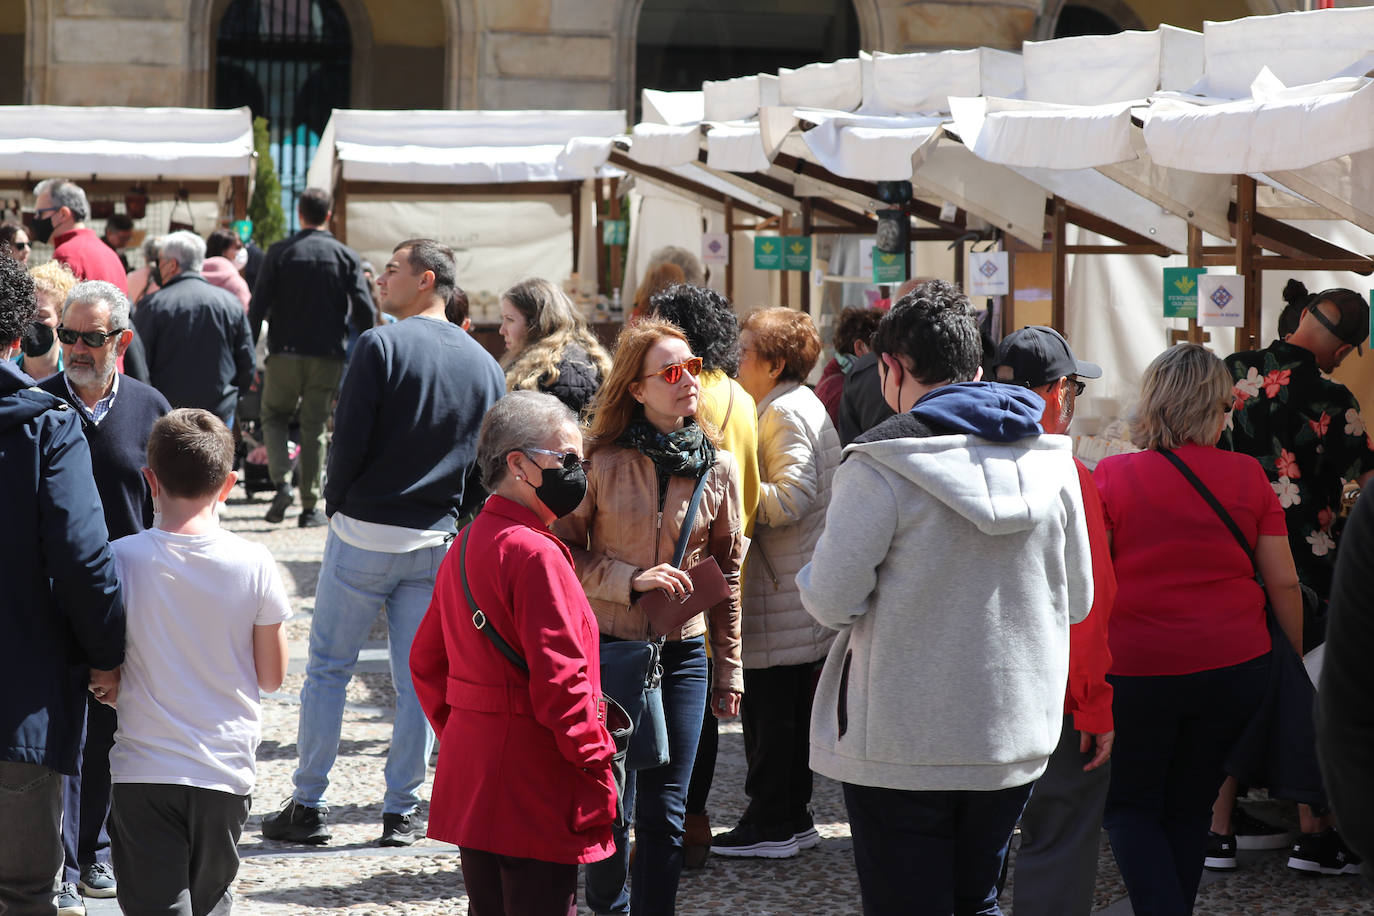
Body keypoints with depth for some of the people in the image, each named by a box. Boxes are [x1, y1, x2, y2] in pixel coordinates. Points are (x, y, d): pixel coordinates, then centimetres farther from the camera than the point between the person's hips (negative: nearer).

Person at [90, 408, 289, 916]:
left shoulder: (121, 560, -11)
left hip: (143, 771, -1)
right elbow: (272, 676, 1)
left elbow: (101, 677, -5)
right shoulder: (254, 564, -9)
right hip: (226, 770, 1)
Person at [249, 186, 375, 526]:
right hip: (328, 357, 1)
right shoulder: (346, 256, 1)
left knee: (274, 417, 15)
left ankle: (282, 482, -7)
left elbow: (258, 305, -4)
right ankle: (309, 507, 7)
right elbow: (364, 311, -3)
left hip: (285, 353, -1)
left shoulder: (280, 253, -2)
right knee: (314, 427, 8)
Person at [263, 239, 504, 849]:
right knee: (419, 679, 9)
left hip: (365, 531, -4)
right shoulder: (485, 365, 6)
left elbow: (349, 439, -13)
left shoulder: (382, 345, -11)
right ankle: (400, 813, 11)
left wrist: (337, 504, 2)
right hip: (439, 543, 4)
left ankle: (308, 806, 8)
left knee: (328, 668, 6)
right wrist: (452, 519, 15)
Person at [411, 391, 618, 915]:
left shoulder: (465, 547, 12)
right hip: (535, 790, -9)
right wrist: (599, 774, -15)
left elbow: (426, 661, 19)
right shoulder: (535, 555, -17)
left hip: (469, 781, 9)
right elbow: (560, 681, -21)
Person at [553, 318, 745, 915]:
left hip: (681, 654, 2)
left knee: (664, 815, 2)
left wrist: (728, 669, 10)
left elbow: (726, 570, 9)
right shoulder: (603, 461, -7)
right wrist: (630, 580, -18)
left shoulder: (717, 468, 2)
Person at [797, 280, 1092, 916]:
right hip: (1016, 738, 5)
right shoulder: (1051, 460, 3)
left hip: (905, 745, -5)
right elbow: (1075, 601, 11)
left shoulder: (882, 466, -15)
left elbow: (830, 600, -14)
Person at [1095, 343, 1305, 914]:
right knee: (1190, 808, 17)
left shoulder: (1112, 476, -8)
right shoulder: (1247, 476, -2)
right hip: (1235, 667, 3)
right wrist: (1300, 658, 14)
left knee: (1128, 803, 11)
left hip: (1137, 669, -3)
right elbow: (1284, 582, 2)